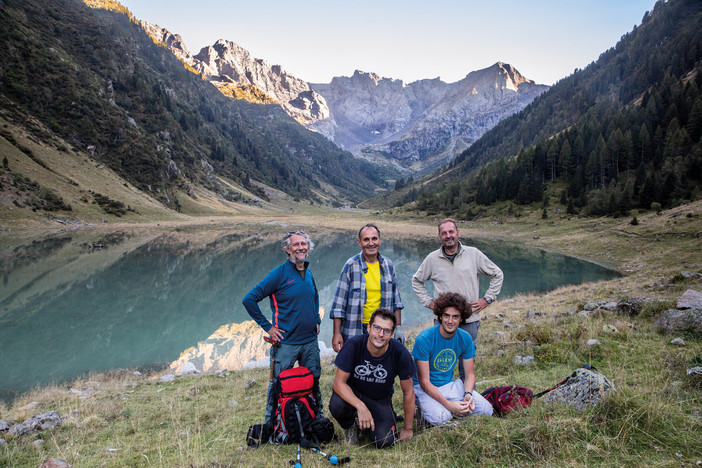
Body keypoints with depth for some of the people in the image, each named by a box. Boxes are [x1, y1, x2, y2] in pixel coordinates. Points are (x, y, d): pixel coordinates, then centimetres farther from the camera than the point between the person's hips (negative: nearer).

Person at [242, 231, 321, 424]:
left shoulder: (309, 274, 7)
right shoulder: (279, 274, -13)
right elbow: (249, 299, -13)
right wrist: (267, 326, -12)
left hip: (310, 341, 6)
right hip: (286, 343, -6)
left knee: (313, 383, 16)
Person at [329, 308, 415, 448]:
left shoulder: (400, 353, -23)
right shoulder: (353, 344, -25)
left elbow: (408, 392, -10)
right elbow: (339, 382, -22)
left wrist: (408, 429, -4)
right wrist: (360, 406, -37)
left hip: (381, 399, 1)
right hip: (352, 393, 0)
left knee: (385, 442, -21)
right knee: (337, 405, -33)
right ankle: (350, 426, 4)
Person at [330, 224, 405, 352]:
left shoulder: (388, 265, 5)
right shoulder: (351, 265, -8)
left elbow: (395, 299, 13)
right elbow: (339, 301, -6)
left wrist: (398, 327, 10)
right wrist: (336, 333, -9)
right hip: (354, 331, -3)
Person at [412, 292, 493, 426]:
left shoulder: (465, 338, -5)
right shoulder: (424, 338, -22)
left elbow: (470, 374, 4)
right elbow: (424, 382, -19)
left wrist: (468, 394, -18)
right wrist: (448, 404, -27)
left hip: (450, 385, 5)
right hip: (425, 388, -5)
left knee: (487, 410, -12)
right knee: (441, 418, -32)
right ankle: (426, 409, 1)